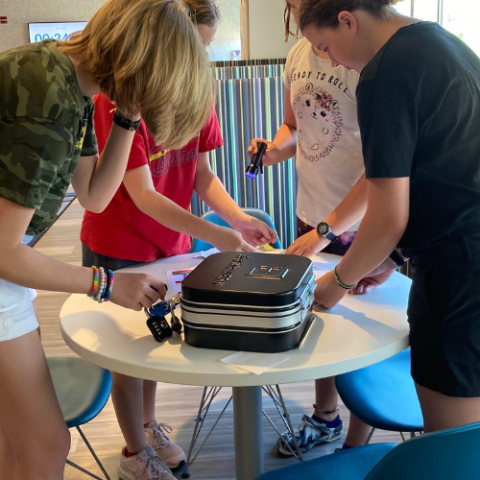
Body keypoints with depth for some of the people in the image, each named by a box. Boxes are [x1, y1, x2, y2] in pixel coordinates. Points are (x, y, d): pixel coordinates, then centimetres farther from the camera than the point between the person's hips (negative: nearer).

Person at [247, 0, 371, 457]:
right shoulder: (298, 54, 2)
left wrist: (326, 230, -24)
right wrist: (275, 147, -6)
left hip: (358, 227, -7)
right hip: (309, 216, 7)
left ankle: (355, 447, 27)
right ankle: (325, 417, 43)